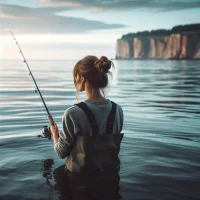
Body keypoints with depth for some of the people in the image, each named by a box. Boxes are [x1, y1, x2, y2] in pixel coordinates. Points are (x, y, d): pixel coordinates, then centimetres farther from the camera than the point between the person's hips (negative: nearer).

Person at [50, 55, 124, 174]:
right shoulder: (118, 110, -8)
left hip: (81, 176, -5)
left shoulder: (73, 113, -23)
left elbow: (62, 152, -11)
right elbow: (111, 144, 5)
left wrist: (55, 135, 11)